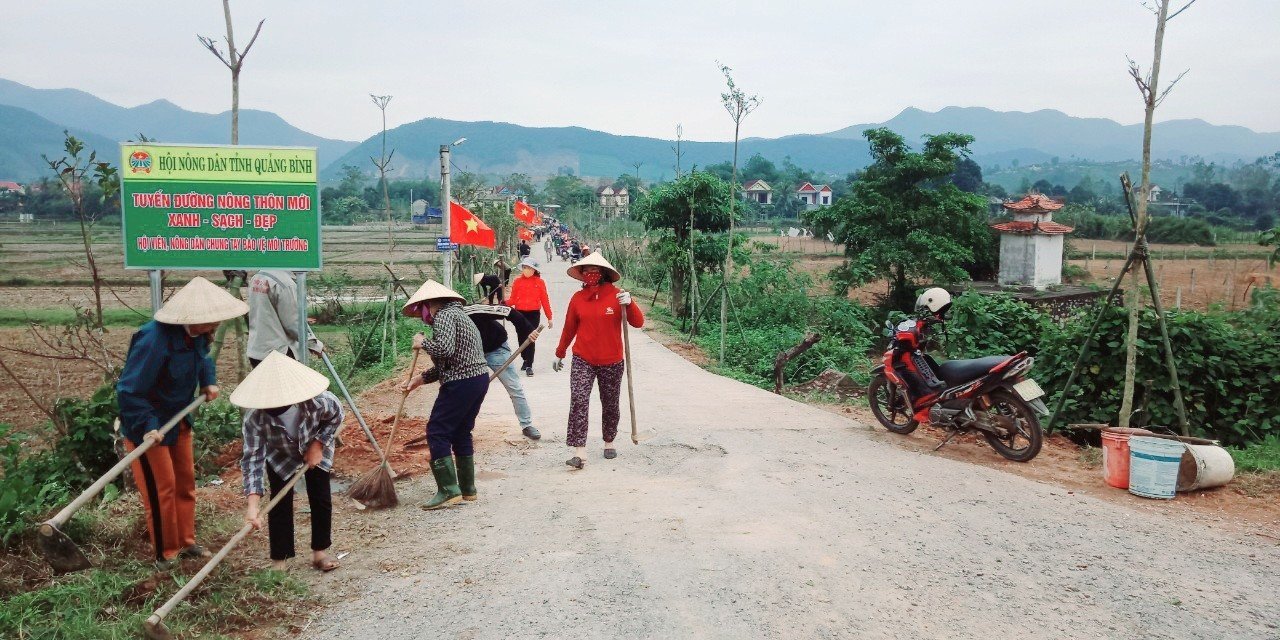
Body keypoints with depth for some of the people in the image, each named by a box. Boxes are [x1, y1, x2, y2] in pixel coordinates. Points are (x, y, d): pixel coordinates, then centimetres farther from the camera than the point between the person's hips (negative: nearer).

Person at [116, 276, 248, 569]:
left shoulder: (196, 334, -9)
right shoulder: (154, 340, -33)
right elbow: (129, 390, -31)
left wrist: (208, 381, 1)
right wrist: (147, 426, -35)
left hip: (179, 420, 9)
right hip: (148, 425, -9)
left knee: (185, 481, 17)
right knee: (162, 488, 0)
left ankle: (185, 542, 32)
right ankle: (165, 554, 17)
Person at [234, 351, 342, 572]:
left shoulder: (318, 400, -40)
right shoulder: (255, 416, -40)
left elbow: (336, 416, -16)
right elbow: (253, 457, -38)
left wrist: (318, 444, -23)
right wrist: (252, 503, -45)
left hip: (315, 449, 1)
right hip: (279, 456, 0)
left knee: (321, 500, 3)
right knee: (280, 504, -4)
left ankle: (320, 552, 20)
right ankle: (279, 561, 10)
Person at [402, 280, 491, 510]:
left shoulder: (443, 316, -7)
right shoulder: (456, 314, 23)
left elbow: (444, 349, -25)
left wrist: (423, 343, -7)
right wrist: (421, 378, 18)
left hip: (462, 383, -10)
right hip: (479, 378, 10)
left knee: (437, 432, -4)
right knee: (461, 432, 17)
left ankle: (449, 490, -6)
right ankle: (467, 489, 22)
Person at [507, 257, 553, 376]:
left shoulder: (540, 282, 1)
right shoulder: (517, 282, 4)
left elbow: (545, 300, 2)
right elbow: (513, 299, 4)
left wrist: (549, 317, 2)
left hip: (534, 314, -2)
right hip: (520, 314, 2)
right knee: (522, 338, 11)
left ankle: (529, 365, -4)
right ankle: (525, 360, 32)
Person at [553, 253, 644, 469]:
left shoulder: (617, 295, -6)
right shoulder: (578, 298, -1)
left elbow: (638, 323, -9)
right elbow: (569, 328, 11)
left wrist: (629, 304, -27)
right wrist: (559, 354, 19)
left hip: (612, 362, 0)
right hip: (583, 360, 0)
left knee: (610, 405, 14)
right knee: (578, 402, -16)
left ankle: (609, 442, 35)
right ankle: (579, 451, -17)